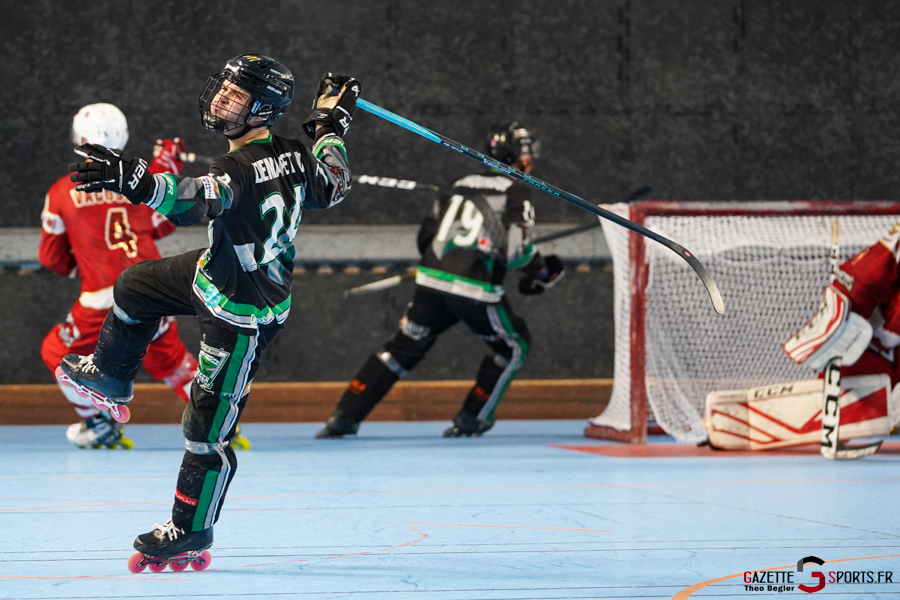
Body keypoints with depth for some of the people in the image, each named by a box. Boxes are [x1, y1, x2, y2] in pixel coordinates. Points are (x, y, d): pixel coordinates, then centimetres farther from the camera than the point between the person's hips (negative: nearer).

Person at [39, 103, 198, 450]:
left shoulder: (62, 193, 1)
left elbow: (52, 259, 7)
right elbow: (162, 226, 22)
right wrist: (166, 171, 29)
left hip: (104, 299, -3)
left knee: (58, 353, 20)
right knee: (168, 356, 26)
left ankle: (99, 426, 21)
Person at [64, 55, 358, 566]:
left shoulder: (240, 169, -34)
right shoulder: (292, 155, -10)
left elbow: (197, 201, -53)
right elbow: (332, 186, 8)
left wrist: (137, 182, -68)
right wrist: (332, 126, 19)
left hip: (242, 315, -10)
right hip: (220, 271, 10)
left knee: (208, 426, 1)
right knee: (135, 287, 25)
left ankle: (191, 531, 15)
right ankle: (111, 375, 49)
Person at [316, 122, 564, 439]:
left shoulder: (461, 185, 19)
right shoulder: (516, 191, 0)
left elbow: (426, 236, 22)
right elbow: (515, 250, -10)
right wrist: (540, 270, 9)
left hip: (431, 282, 5)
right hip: (475, 290, -5)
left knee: (401, 349, 13)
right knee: (513, 346, 18)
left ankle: (344, 416, 6)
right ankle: (470, 420, 16)